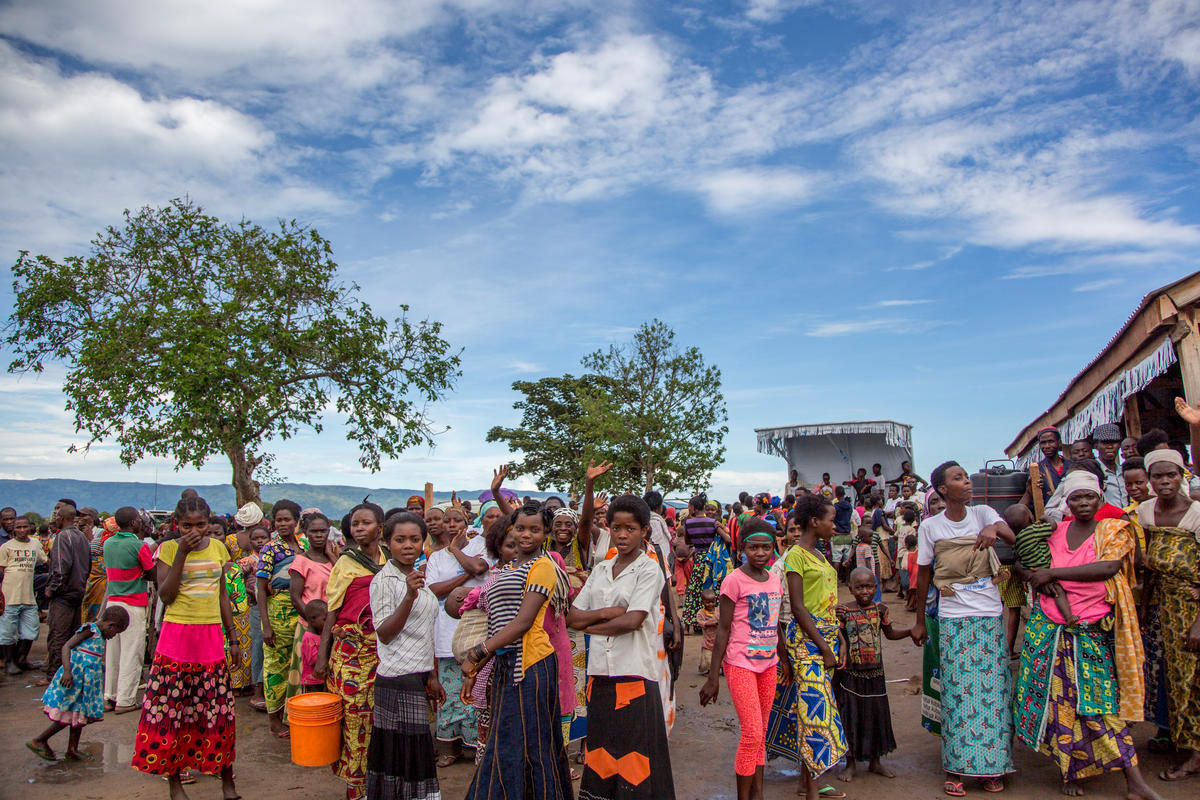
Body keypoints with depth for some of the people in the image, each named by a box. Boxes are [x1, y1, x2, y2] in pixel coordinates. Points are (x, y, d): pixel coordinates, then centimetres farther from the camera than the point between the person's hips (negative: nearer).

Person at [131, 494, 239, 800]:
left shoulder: (218, 548, 7)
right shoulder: (168, 549, -3)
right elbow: (166, 596, -12)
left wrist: (232, 636, 13)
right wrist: (182, 553, -17)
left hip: (211, 637, 2)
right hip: (177, 635, -2)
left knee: (219, 710, 4)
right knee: (171, 709, 3)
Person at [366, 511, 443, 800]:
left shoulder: (416, 577, 14)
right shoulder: (384, 580, -10)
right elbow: (384, 633, -17)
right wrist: (409, 596, -29)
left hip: (418, 677, 8)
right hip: (398, 681, -8)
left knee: (398, 757, 12)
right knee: (410, 754, -6)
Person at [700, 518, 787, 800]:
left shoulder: (774, 580, 7)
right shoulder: (734, 580, -12)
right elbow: (723, 629, -10)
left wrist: (786, 661, 21)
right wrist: (713, 675, -10)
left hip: (767, 663, 6)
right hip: (740, 663, -6)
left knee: (761, 733, 10)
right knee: (752, 733, -7)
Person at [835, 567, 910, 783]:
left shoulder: (880, 609, 2)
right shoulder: (844, 611, -9)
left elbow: (890, 633, 16)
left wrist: (912, 630, 7)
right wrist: (836, 618, -26)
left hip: (875, 672, 4)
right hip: (850, 674, -3)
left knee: (876, 714, 13)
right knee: (850, 716, 4)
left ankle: (875, 761, 31)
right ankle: (850, 763, 19)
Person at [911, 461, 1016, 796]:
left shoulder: (983, 513, 2)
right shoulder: (930, 526, 1)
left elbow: (1014, 538, -14)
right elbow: (923, 574, 7)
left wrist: (995, 528, -35)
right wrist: (919, 621, 10)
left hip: (990, 616, 1)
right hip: (952, 619, -1)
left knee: (992, 688, 3)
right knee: (957, 691, 0)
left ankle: (991, 766, 17)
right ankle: (955, 768, 11)